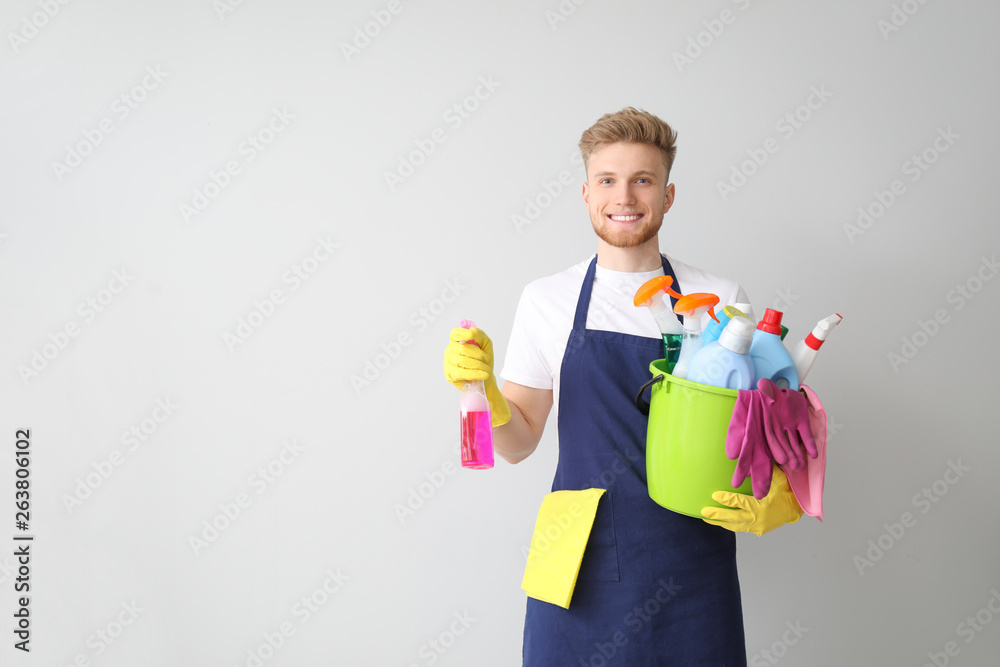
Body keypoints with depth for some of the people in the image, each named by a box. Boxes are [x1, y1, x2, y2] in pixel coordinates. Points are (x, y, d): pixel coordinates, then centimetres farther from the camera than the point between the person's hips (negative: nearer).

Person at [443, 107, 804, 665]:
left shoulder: (721, 301, 0)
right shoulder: (547, 300, 3)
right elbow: (519, 442, 7)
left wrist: (777, 501, -14)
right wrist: (481, 388, -12)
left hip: (690, 569, 0)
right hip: (581, 567, 1)